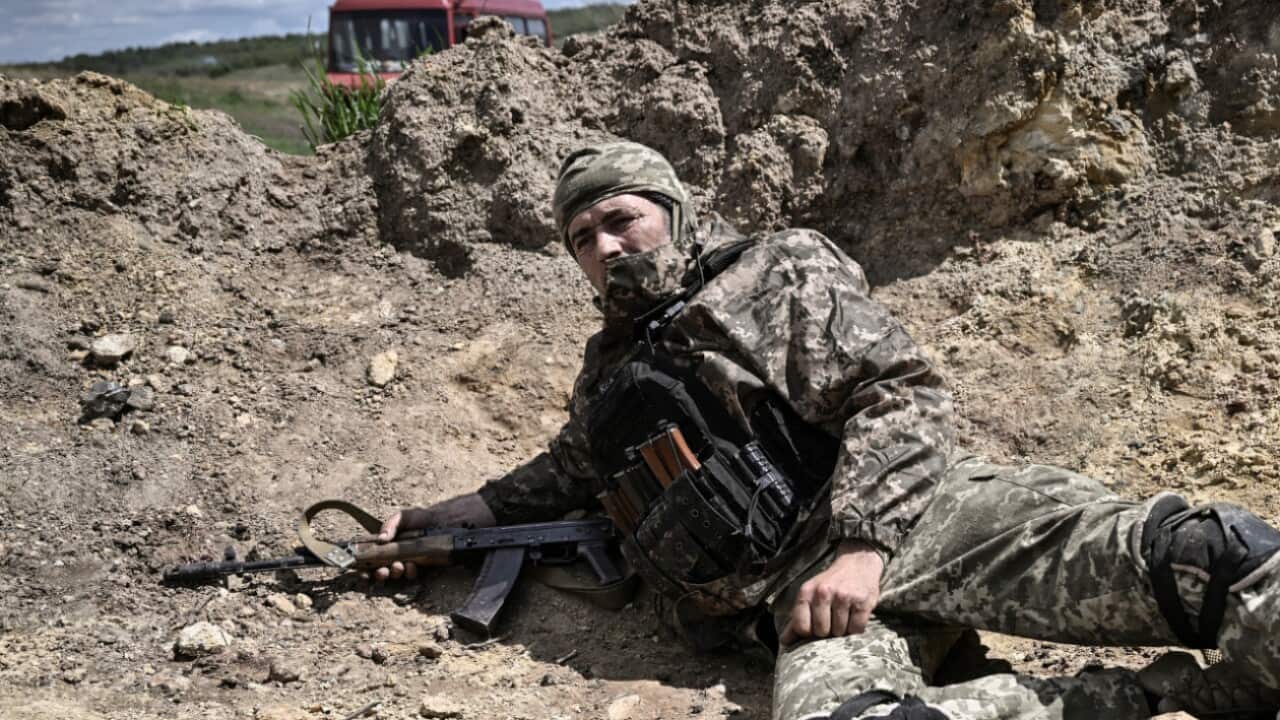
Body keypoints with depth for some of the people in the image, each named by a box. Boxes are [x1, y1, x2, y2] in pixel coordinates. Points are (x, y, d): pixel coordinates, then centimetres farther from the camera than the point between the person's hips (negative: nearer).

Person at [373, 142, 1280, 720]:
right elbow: (559, 479, 44)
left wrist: (862, 541, -16)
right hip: (803, 588, 3)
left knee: (1186, 552, -33)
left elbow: (902, 393, -2)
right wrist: (436, 523, 35)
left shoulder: (776, 274, 10)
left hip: (914, 511, -3)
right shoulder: (609, 375, 28)